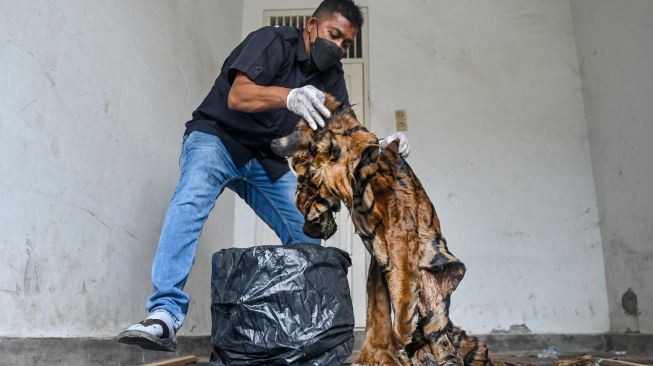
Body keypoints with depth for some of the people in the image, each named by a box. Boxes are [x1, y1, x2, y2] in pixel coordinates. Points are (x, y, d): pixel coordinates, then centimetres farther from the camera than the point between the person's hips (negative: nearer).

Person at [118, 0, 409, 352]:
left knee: (308, 235, -3)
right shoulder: (273, 41, -15)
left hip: (266, 158, 7)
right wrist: (288, 96, -48)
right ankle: (165, 313, -39)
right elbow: (236, 97, -30)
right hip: (217, 137, -6)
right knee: (190, 200, -35)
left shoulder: (331, 76, 4)